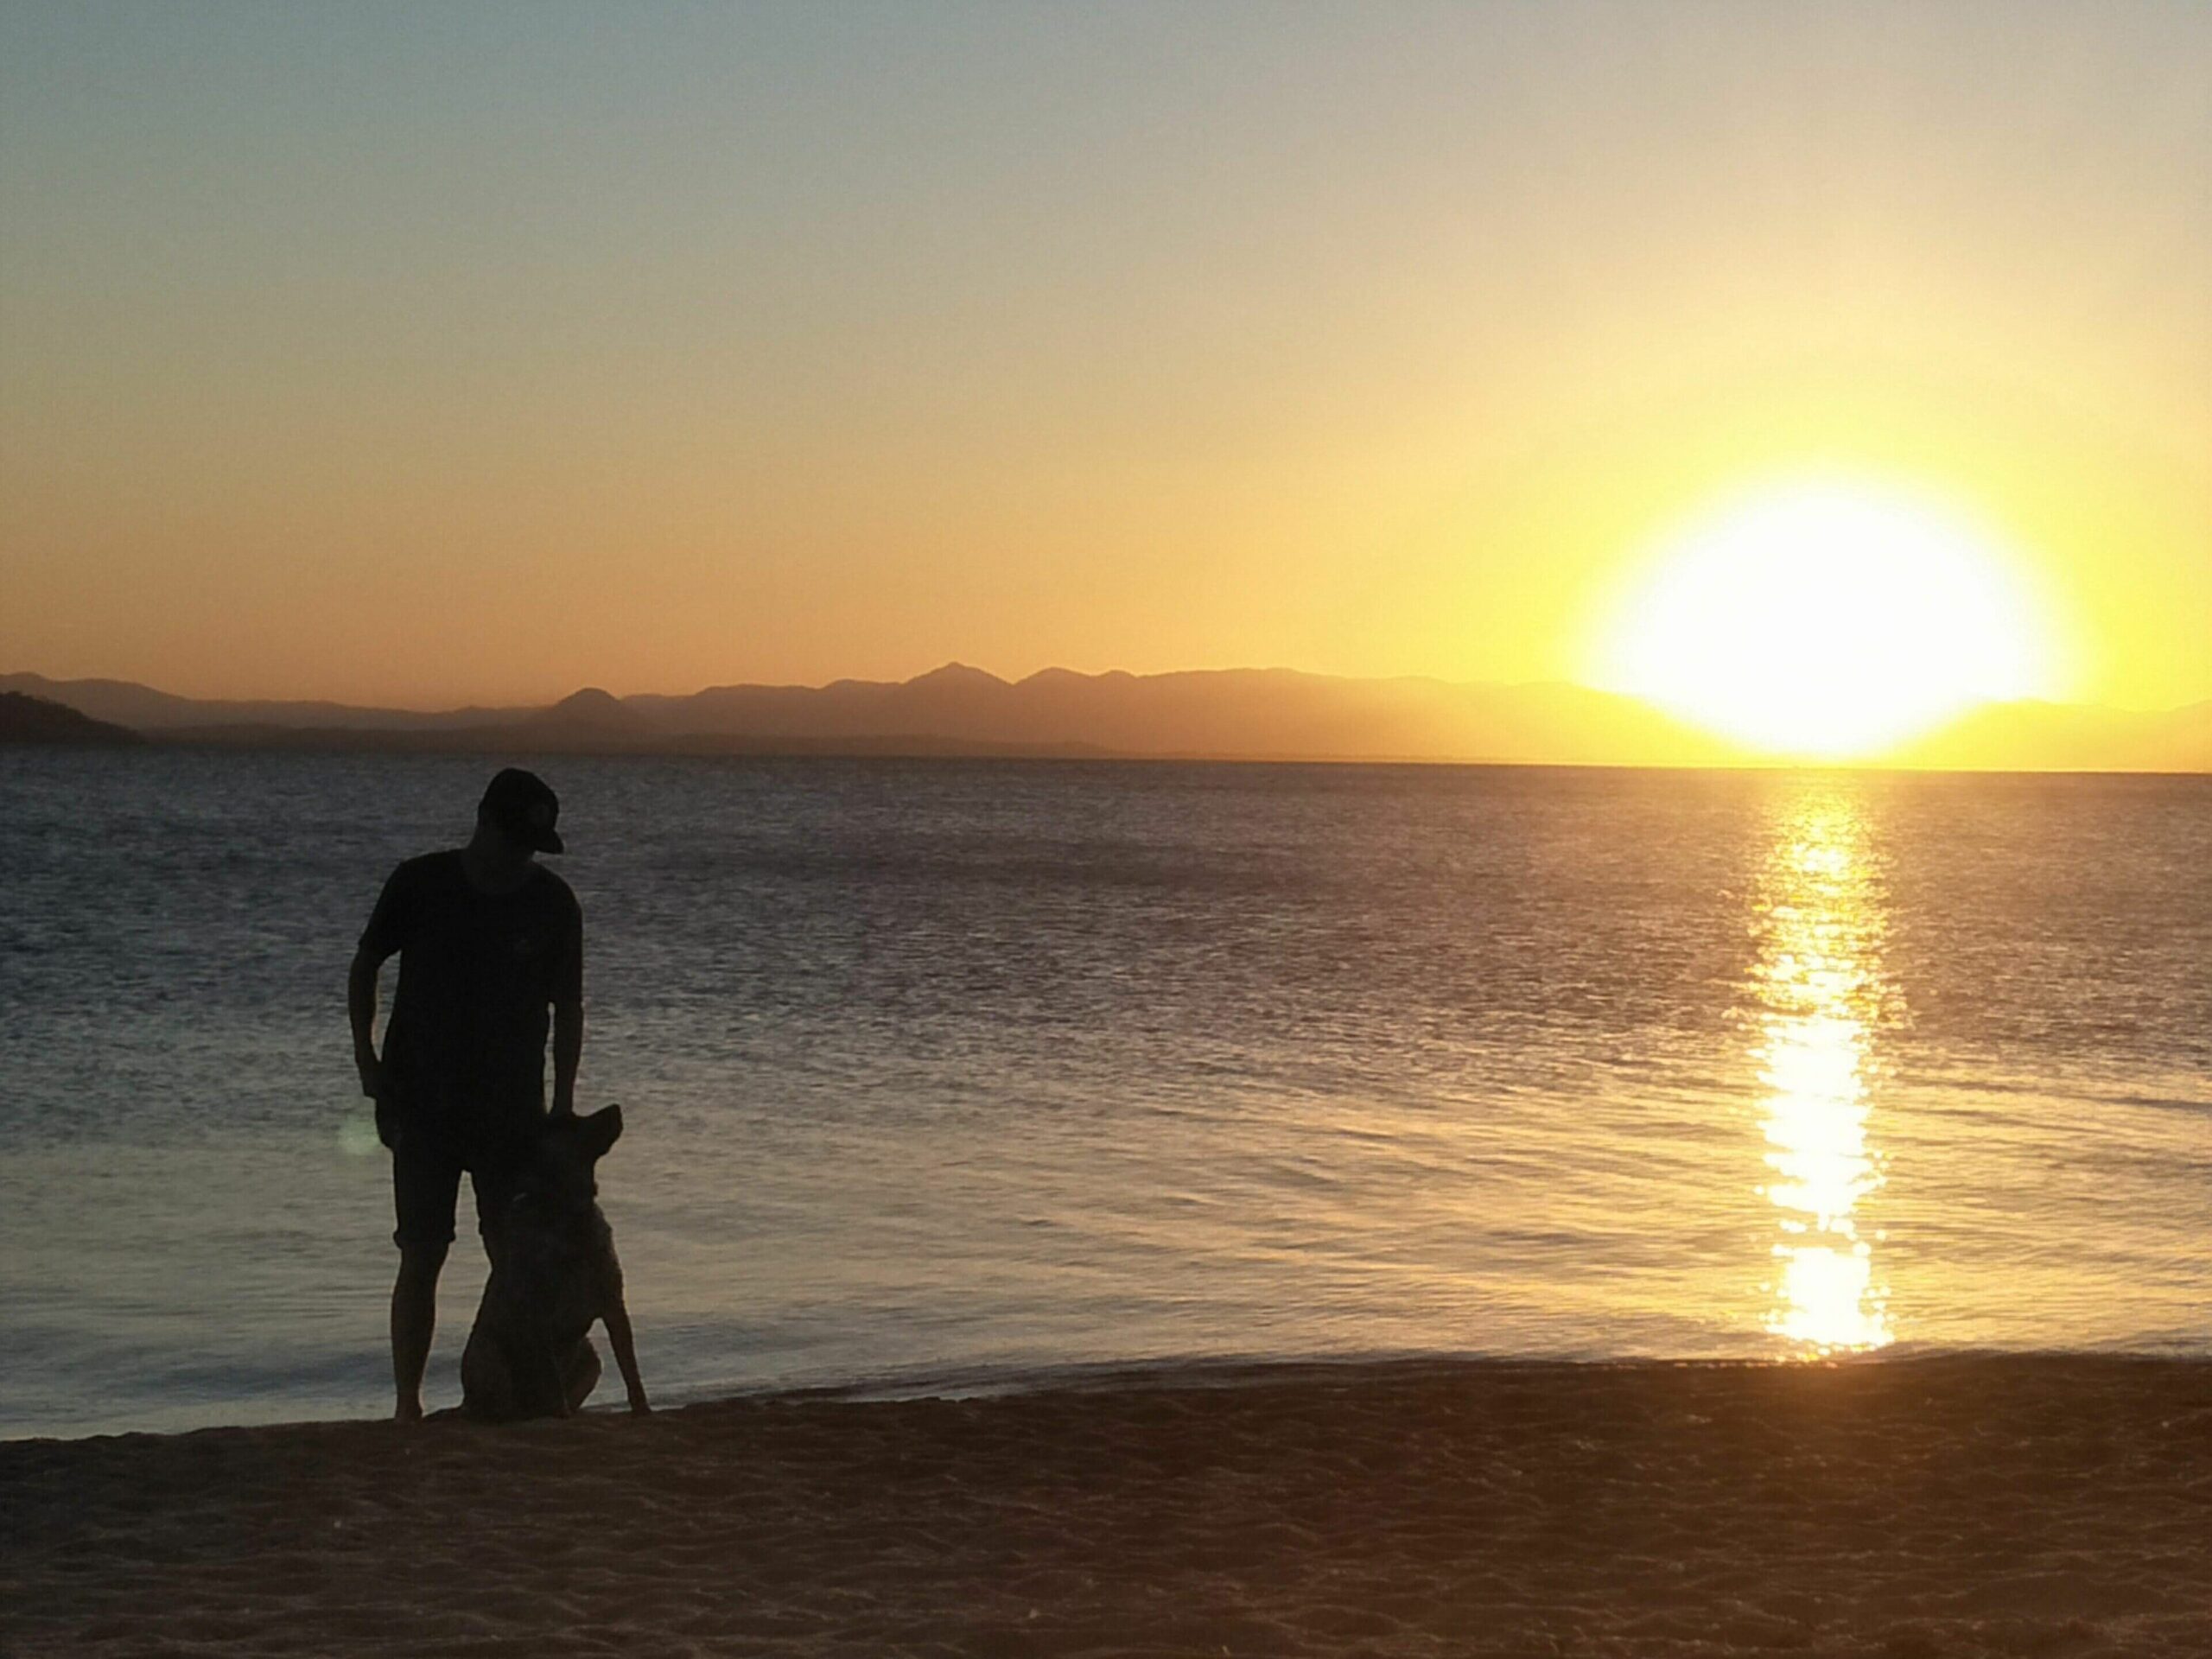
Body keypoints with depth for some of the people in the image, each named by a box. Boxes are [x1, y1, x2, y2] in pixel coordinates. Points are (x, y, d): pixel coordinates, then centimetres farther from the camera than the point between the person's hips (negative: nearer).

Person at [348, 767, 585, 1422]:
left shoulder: (552, 904, -2)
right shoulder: (420, 884, -4)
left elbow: (567, 1007, 5)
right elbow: (364, 967, 9)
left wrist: (562, 1106, 1)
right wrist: (368, 1061, -1)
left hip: (511, 1111, 1)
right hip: (423, 1107, -1)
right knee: (421, 1257, -3)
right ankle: (407, 1402, 2)